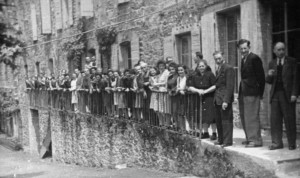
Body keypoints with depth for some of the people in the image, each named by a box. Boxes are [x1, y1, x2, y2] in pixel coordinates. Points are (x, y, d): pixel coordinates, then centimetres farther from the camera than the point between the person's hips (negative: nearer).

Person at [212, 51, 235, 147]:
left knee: (226, 120, -5)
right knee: (218, 120, 13)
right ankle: (221, 139, 23)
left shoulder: (228, 68, -11)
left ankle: (228, 141, 2)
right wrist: (206, 91, 17)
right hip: (218, 99, 9)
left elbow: (230, 86, -16)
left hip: (224, 98, -9)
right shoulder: (218, 70, 18)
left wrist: (226, 100, -21)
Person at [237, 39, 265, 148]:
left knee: (252, 116, -6)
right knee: (244, 117, 14)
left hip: (252, 93, -9)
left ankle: (256, 140, 1)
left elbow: (260, 76, -11)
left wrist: (260, 92, -12)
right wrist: (240, 92, 9)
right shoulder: (243, 59, 16)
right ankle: (249, 138, 24)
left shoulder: (254, 58, -10)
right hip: (243, 93, 9)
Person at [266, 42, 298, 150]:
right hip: (275, 94, 3)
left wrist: (294, 94, -10)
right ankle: (277, 142, 6)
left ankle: (292, 143, 8)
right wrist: (269, 75, -9)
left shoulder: (292, 62, 4)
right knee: (275, 119, 0)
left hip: (288, 94, -3)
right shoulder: (272, 63, 14)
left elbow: (295, 79, -1)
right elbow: (269, 81, 14)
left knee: (289, 119, -1)